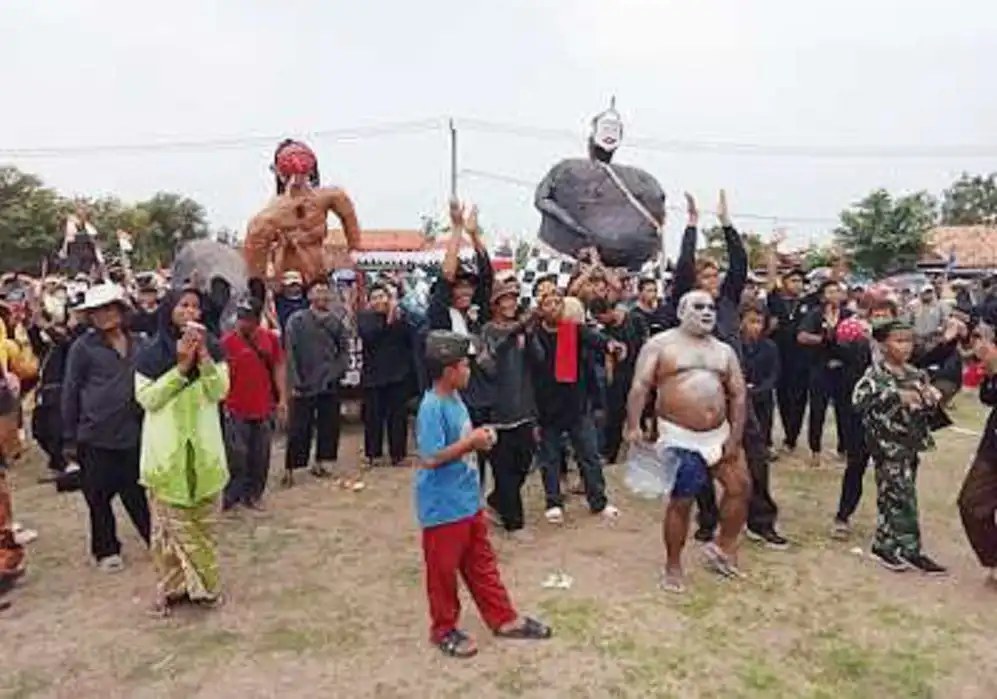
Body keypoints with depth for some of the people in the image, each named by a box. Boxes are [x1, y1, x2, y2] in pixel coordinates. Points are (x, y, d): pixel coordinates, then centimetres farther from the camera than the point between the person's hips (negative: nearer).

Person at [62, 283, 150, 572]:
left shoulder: (137, 344, 6)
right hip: (95, 437, -2)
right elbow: (70, 394, -2)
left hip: (132, 434, 2)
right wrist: (69, 439, -2)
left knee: (136, 494, 10)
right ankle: (106, 550, 25)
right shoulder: (83, 347, -5)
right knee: (99, 498, 9)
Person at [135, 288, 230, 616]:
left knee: (202, 519, 9)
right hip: (166, 448, -2)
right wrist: (181, 368, -16)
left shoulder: (212, 348, 3)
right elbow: (146, 398, -8)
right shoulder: (151, 352, -2)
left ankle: (200, 582, 20)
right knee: (169, 519, 4)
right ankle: (170, 585, 16)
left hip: (203, 446, 2)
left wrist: (204, 358, -18)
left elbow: (219, 392, -4)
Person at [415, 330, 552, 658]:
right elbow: (431, 458, -28)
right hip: (443, 507, -9)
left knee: (482, 563, 20)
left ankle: (504, 619, 33)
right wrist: (471, 442, -21)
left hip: (468, 500, 9)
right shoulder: (432, 408, -24)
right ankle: (444, 630, 29)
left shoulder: (454, 397, 4)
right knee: (443, 570, 11)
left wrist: (477, 438, -1)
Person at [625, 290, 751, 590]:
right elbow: (640, 387, -10)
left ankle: (722, 546, 27)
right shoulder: (660, 344, -2)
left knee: (741, 487, 5)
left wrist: (734, 438, 0)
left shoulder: (725, 351, 11)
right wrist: (633, 426, -21)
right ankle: (673, 565, 20)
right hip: (679, 437, -5)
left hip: (719, 434, 5)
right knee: (681, 501, 0)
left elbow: (739, 395, 8)